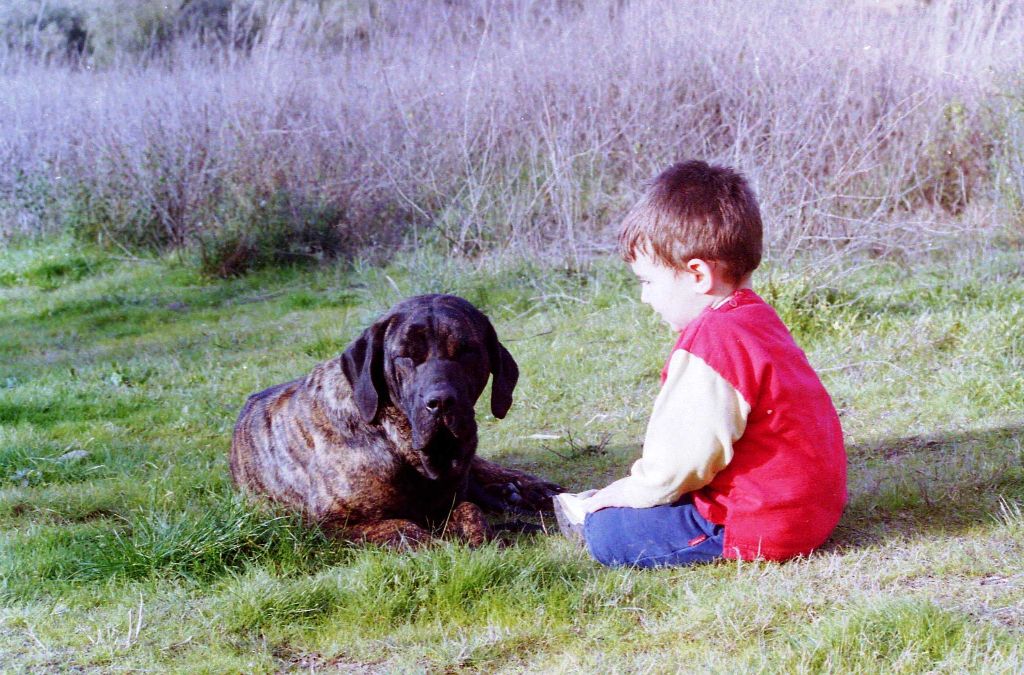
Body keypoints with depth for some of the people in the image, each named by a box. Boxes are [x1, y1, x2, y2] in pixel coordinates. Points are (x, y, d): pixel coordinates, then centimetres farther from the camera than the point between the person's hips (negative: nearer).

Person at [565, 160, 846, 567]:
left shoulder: (711, 342, -25)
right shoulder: (757, 317, 10)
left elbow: (685, 456, -22)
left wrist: (626, 492, -5)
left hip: (762, 526, -11)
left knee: (606, 533, -12)